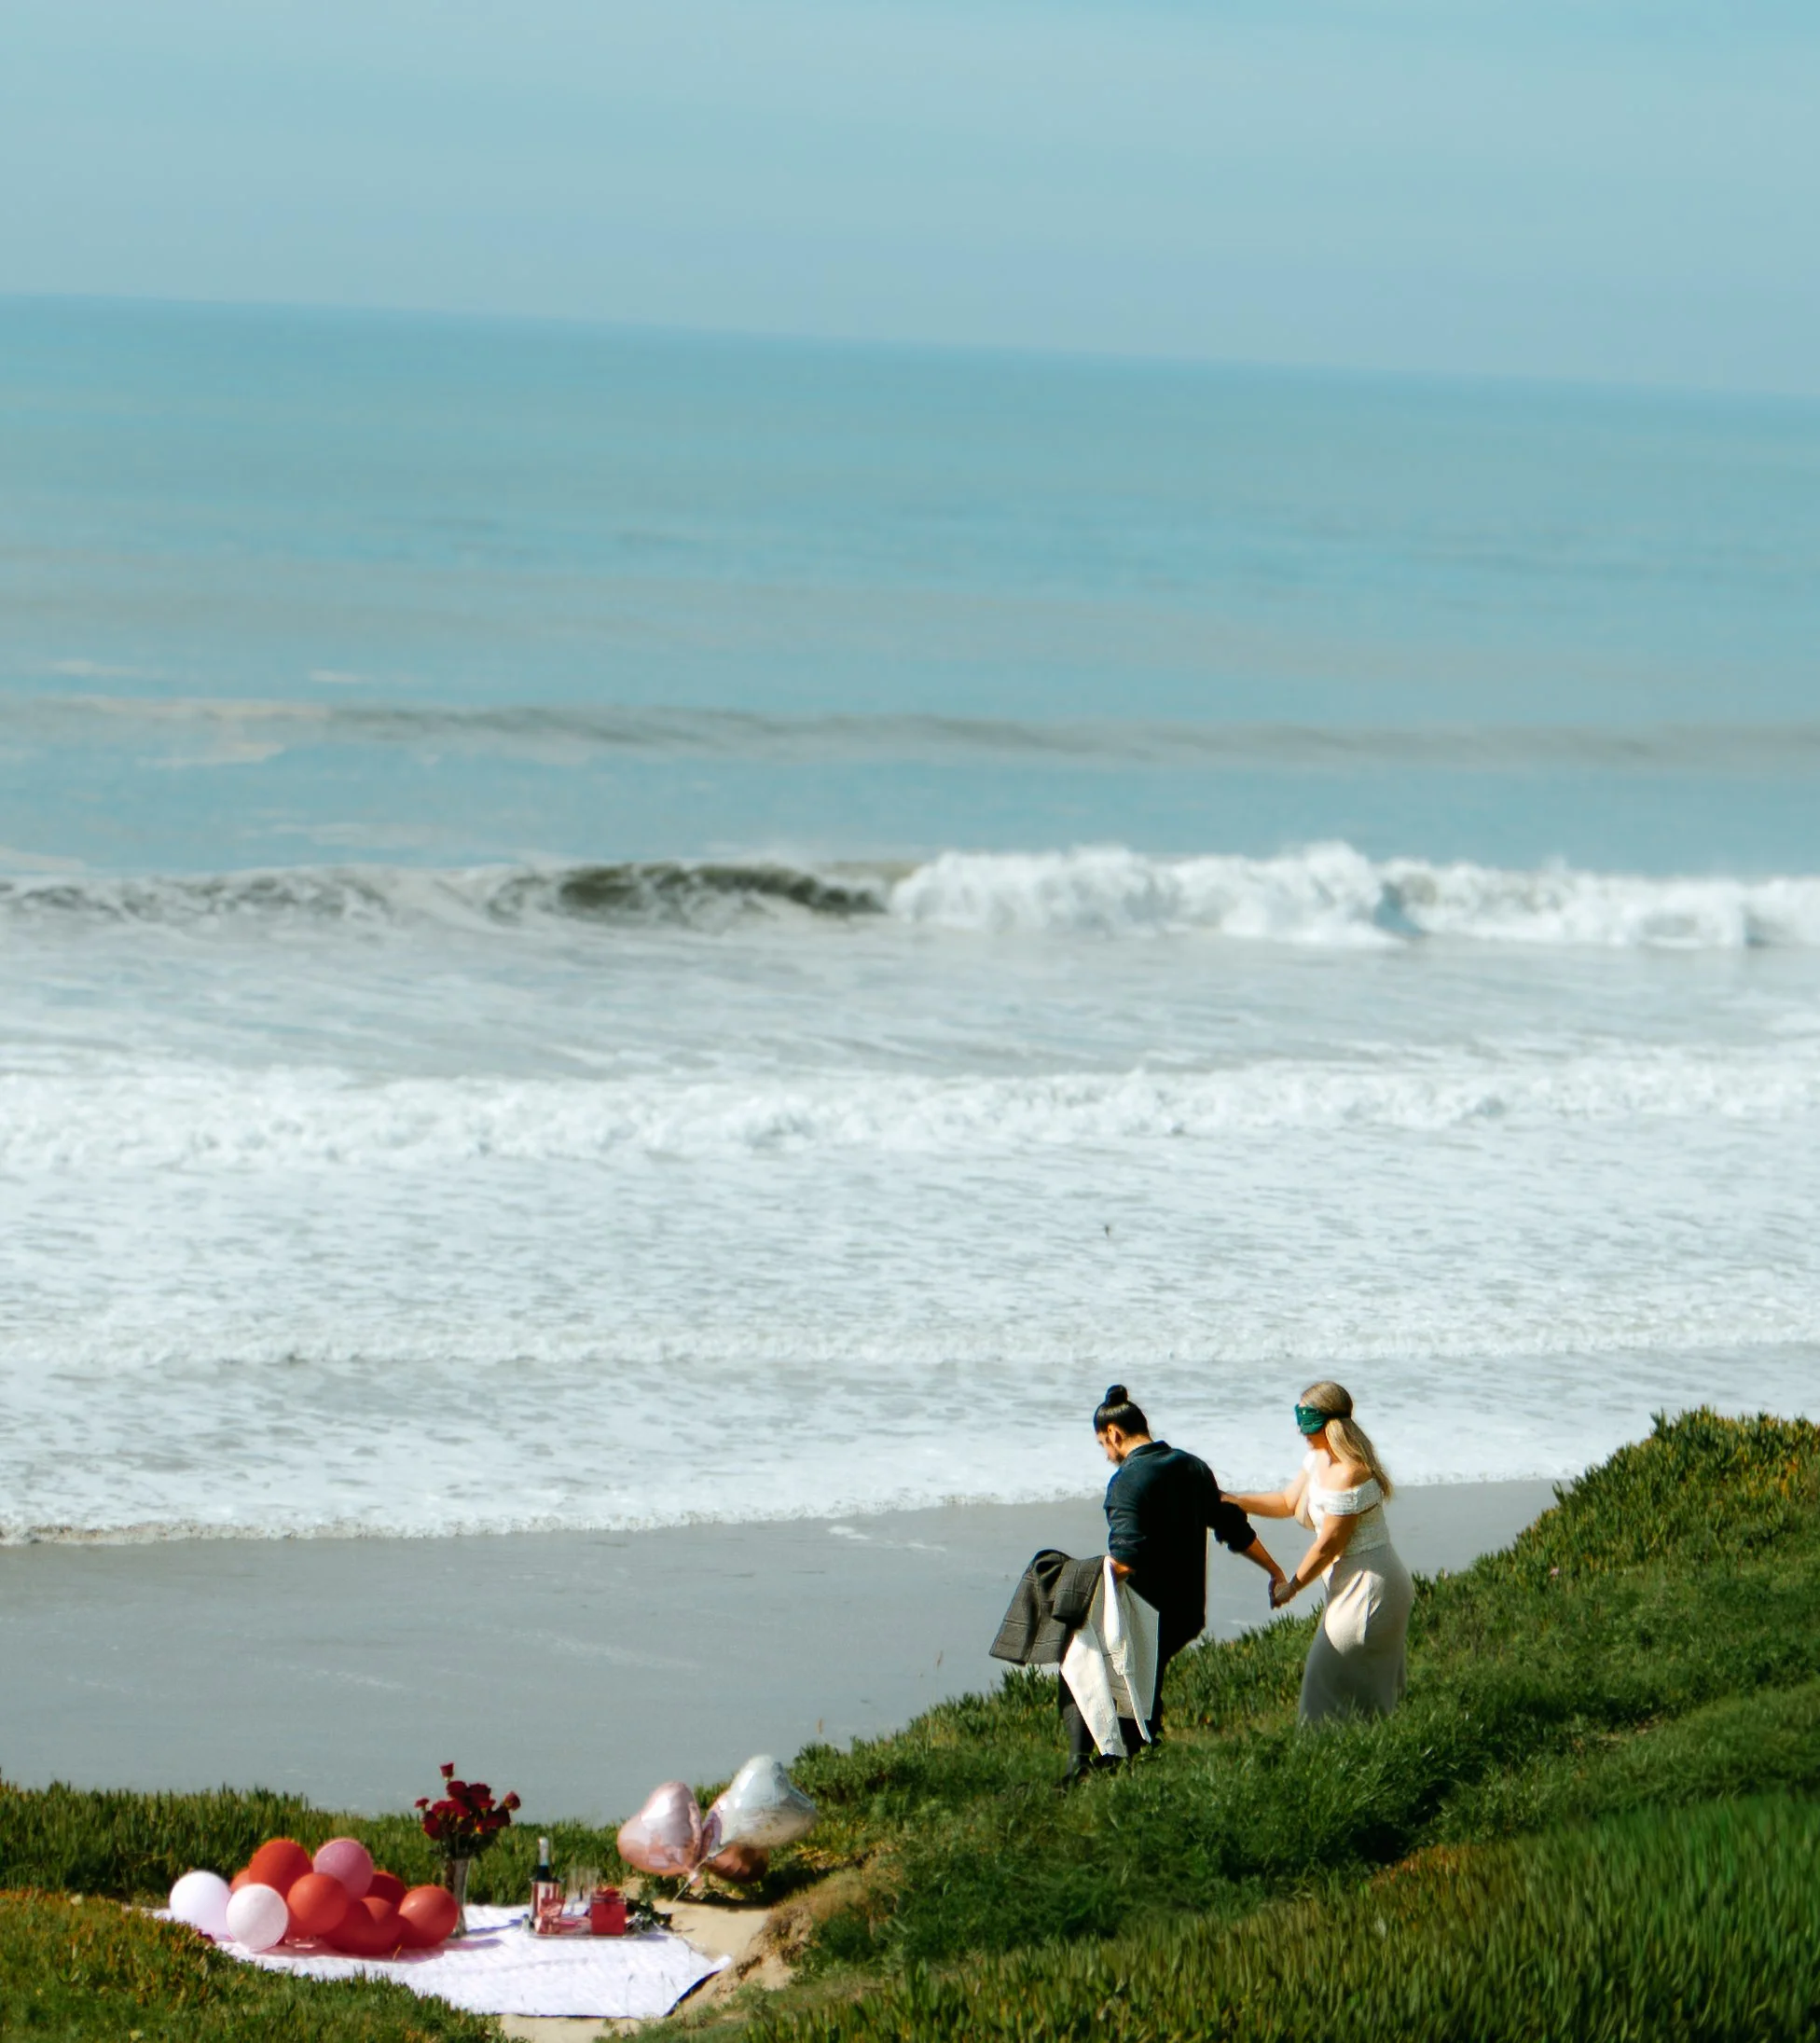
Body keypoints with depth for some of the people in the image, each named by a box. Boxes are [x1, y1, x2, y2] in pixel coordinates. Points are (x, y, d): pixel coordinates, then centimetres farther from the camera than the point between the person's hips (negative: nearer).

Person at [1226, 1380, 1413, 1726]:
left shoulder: (1346, 1476, -25)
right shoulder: (1319, 1458, 6)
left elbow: (1328, 1545, -19)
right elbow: (1289, 1503, 20)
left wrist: (1291, 1586, -6)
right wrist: (1232, 1502, 11)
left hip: (1368, 1590, -10)